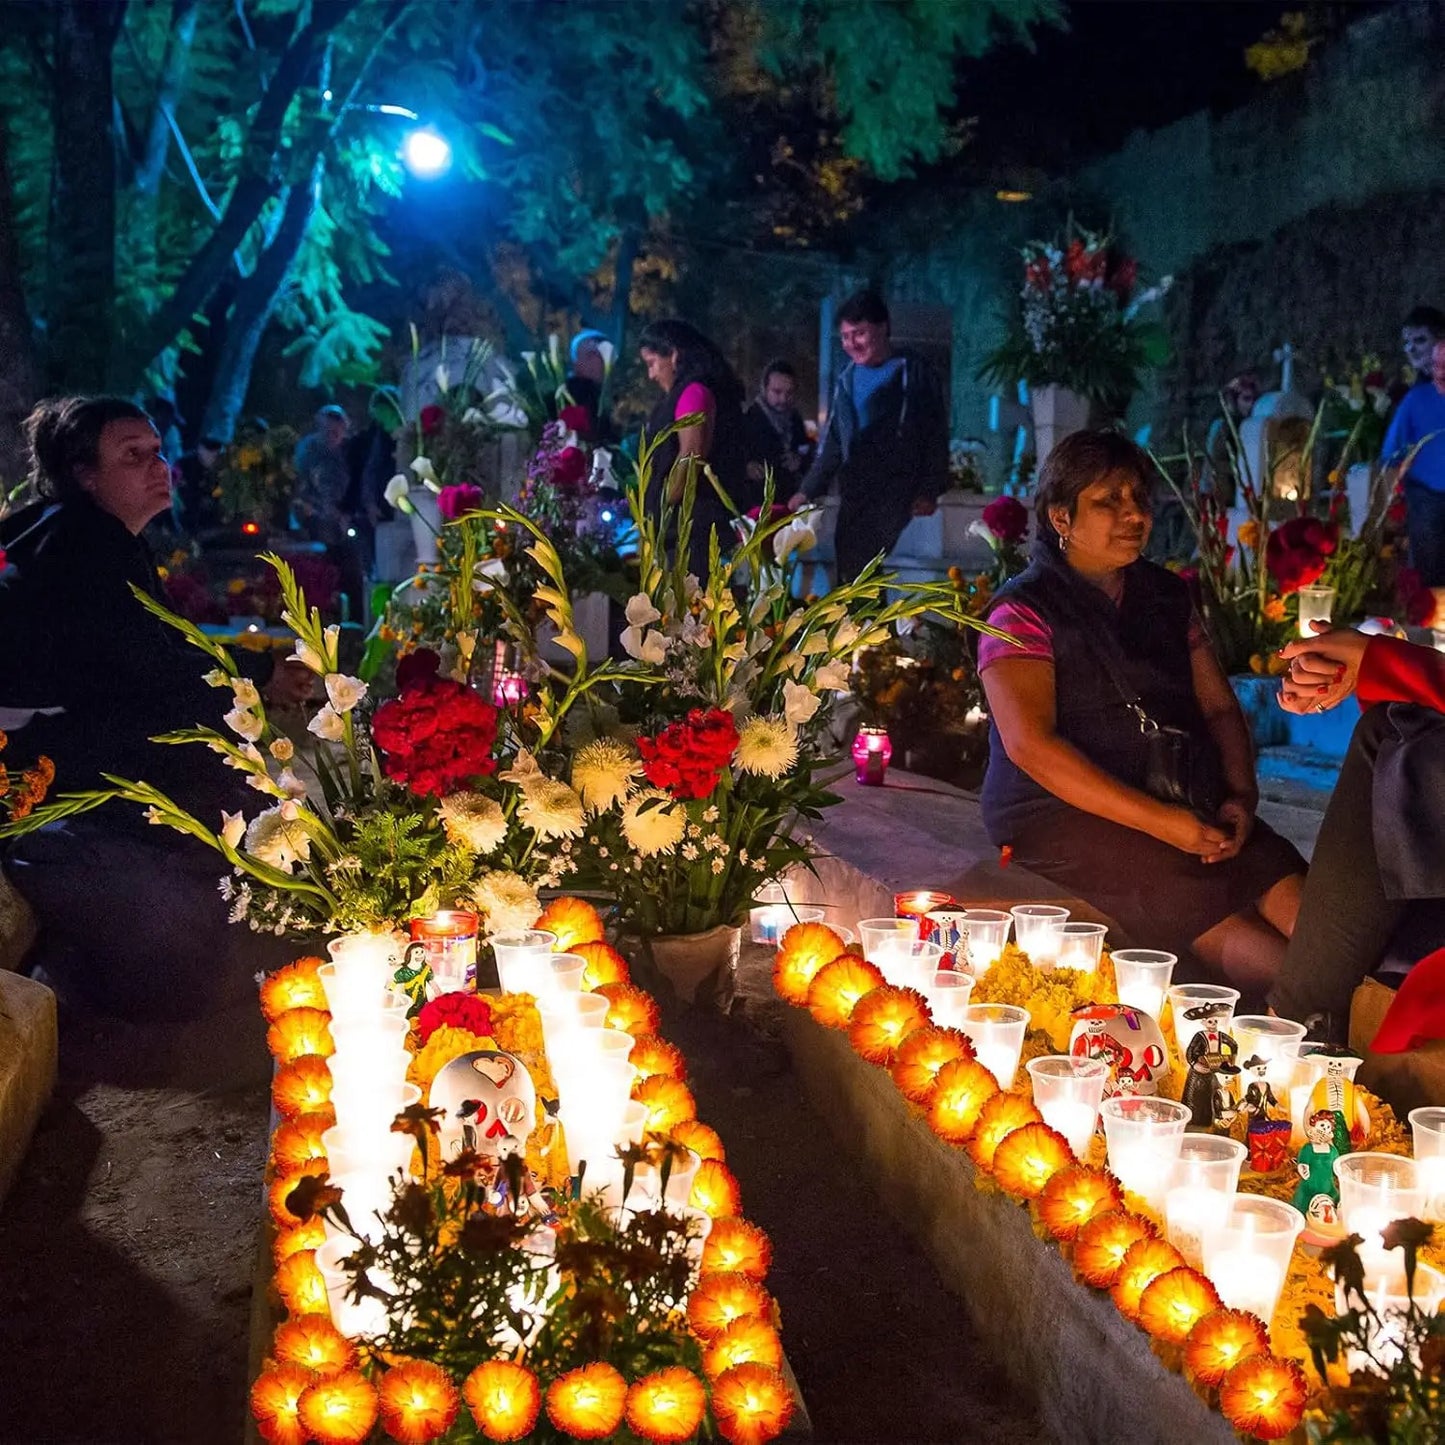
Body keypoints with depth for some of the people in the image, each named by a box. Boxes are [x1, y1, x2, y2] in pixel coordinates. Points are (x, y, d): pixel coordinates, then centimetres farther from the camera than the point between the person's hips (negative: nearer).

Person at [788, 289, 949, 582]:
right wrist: (809, 490, 15)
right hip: (853, 494, 6)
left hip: (895, 491, -6)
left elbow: (936, 434, -4)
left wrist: (930, 491, -11)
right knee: (848, 570, 2)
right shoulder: (847, 379, 14)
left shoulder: (913, 373, -2)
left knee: (859, 567, -17)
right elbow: (832, 441, 20)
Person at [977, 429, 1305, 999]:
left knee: (1307, 915, -22)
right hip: (1060, 811, -6)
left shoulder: (1166, 596, 18)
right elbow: (1029, 744, -15)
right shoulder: (1023, 611, -3)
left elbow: (1219, 707, 20)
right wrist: (1157, 821, -20)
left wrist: (1241, 795, -2)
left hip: (1185, 805, 6)